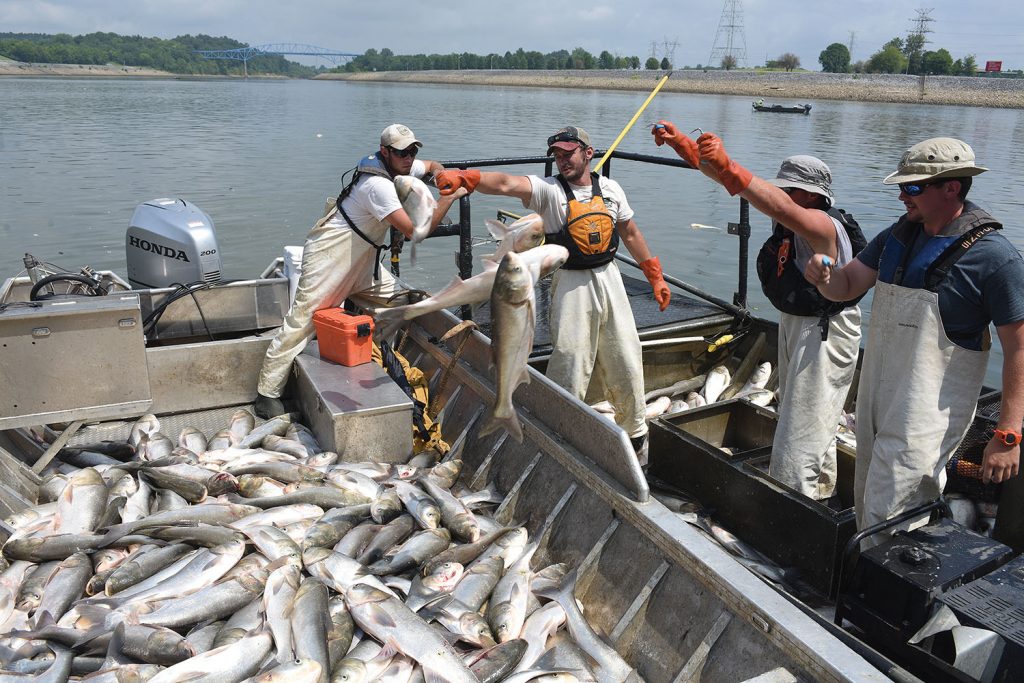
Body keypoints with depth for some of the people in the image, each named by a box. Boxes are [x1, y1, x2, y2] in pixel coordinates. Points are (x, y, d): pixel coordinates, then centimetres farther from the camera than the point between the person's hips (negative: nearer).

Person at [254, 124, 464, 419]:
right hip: (328, 256, -10)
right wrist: (449, 198, -27)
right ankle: (267, 394, -1)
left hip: (358, 256, 10)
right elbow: (414, 231, -34)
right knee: (302, 320, -7)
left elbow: (433, 165, 20)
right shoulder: (378, 185, -28)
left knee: (391, 295, 9)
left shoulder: (401, 167, 1)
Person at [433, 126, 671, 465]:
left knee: (626, 364, 11)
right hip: (571, 285, -4)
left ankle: (635, 434, 32)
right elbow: (507, 184, -26)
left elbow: (631, 234, 18)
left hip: (609, 279, 4)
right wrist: (465, 177, -44)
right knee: (570, 368, -5)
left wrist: (655, 276, 20)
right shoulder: (548, 190, -7)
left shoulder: (610, 189, 7)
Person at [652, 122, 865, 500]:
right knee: (797, 416, 25)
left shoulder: (825, 226, -25)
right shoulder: (789, 221, -1)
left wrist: (728, 168, -58)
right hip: (793, 324, 10)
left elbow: (782, 208, -49)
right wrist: (680, 142, -9)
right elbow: (726, 177, -3)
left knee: (800, 439, -7)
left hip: (824, 334, -10)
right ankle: (820, 496, 44)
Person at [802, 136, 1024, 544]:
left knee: (886, 517, -7)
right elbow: (846, 287, 9)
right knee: (867, 506, 19)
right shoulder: (897, 236, 5)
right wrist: (823, 276, -16)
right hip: (876, 401, 7)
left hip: (928, 415, -7)